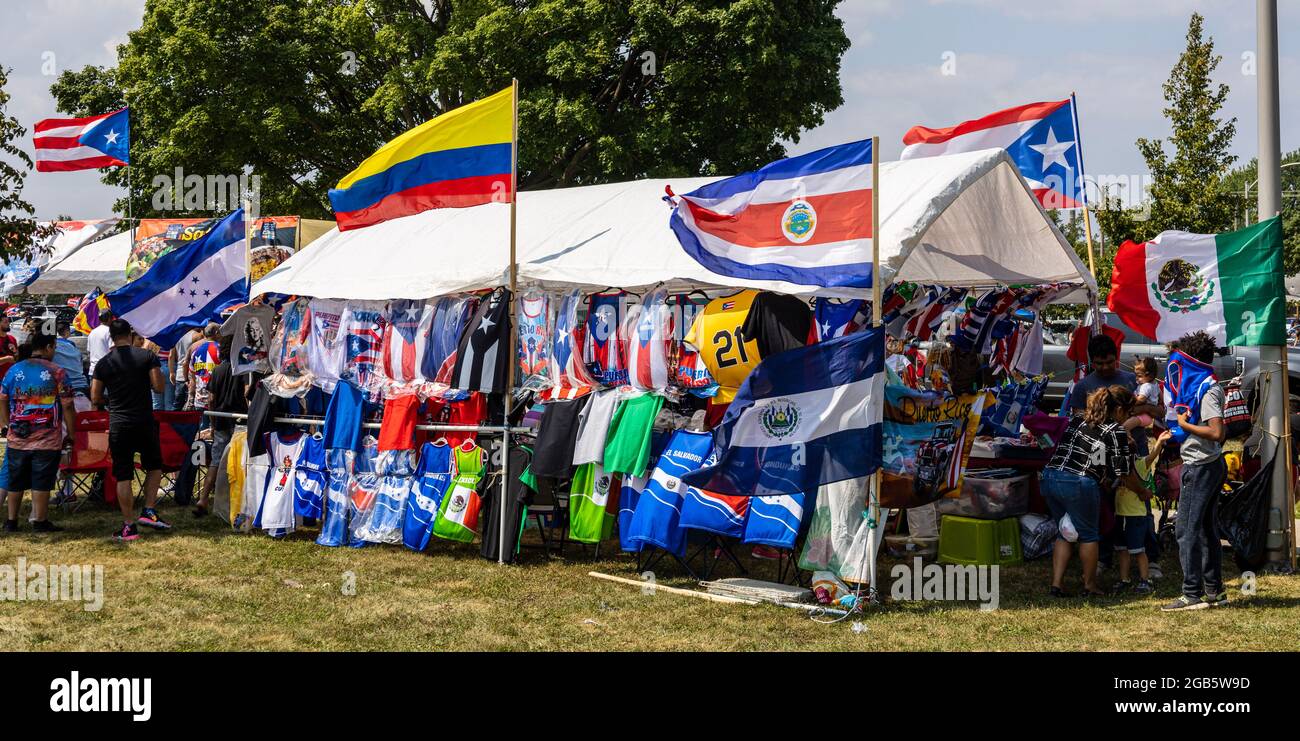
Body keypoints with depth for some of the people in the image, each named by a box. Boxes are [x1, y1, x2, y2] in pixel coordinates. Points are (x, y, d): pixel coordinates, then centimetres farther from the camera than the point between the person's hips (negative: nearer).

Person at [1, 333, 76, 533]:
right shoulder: (57, 373, -6)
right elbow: (67, 406, -7)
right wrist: (70, 434, 1)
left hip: (17, 439, 4)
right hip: (48, 439, -4)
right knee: (41, 482, 1)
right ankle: (40, 521, 4)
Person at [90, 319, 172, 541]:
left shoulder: (104, 363, 0)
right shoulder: (147, 356, -4)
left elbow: (95, 397, 2)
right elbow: (159, 386, -6)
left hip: (118, 424, 0)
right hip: (145, 422, 0)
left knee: (123, 476, 3)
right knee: (154, 466, 20)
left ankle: (129, 526, 2)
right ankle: (148, 510, 8)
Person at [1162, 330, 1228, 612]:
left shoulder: (1206, 391, -17)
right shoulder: (1210, 388, 15)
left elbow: (1217, 432, -27)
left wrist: (1185, 425, -16)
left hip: (1200, 467, -11)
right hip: (1212, 464, 11)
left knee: (1186, 529, -10)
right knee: (1206, 529, 14)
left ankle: (1193, 594, -11)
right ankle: (1214, 591, 18)